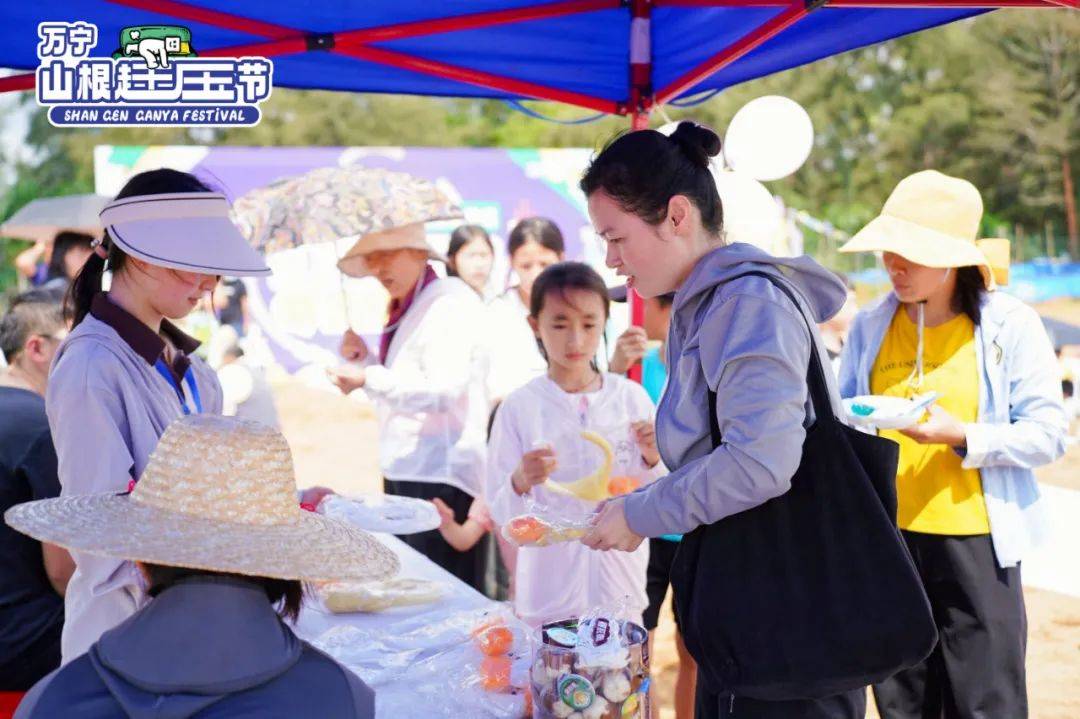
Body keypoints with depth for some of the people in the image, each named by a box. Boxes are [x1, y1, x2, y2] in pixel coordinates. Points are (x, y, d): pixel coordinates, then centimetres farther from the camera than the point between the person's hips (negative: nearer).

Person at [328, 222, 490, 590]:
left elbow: (444, 390, -21)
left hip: (441, 480, -9)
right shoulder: (405, 310, 19)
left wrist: (369, 378, -28)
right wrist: (365, 359, 10)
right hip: (404, 475, 9)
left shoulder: (450, 300, -9)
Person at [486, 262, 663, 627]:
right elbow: (504, 517, -6)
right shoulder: (519, 407, -6)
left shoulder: (632, 398, 0)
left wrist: (653, 461, -15)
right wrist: (521, 484, -25)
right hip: (549, 597, -2)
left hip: (622, 591, 2)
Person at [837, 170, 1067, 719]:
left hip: (975, 541, -3)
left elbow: (1047, 434, -8)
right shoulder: (870, 327, 5)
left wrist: (961, 436, -21)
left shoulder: (1010, 325, -4)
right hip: (887, 538, 3)